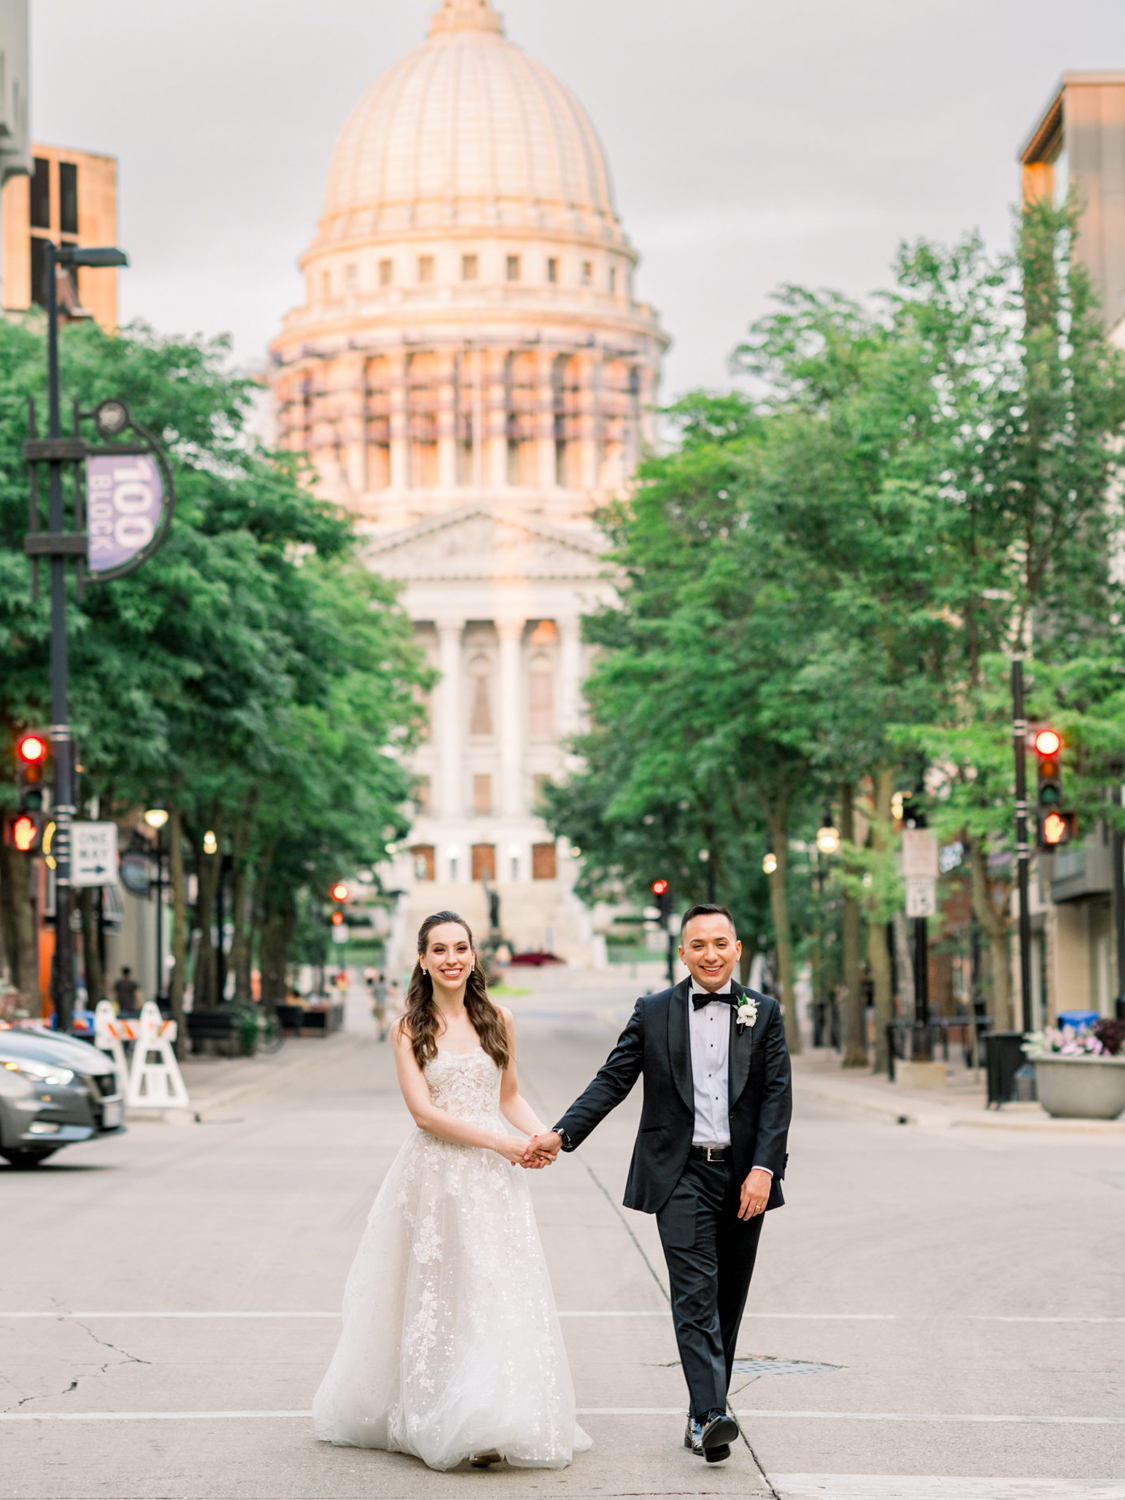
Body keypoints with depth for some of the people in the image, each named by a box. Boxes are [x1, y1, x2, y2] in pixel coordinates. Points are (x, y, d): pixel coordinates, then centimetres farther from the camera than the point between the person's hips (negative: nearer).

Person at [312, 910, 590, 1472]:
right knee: (431, 1294, 0)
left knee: (495, 1293, -2)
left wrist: (541, 1133, -4)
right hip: (432, 1173, -2)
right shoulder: (409, 1030, -1)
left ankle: (490, 1427, 2)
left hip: (492, 1178, 2)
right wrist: (502, 1142, -14)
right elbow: (424, 1112, -8)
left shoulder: (496, 1021, 8)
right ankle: (425, 1420, 9)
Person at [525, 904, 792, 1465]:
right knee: (695, 1293, -13)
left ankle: (705, 1411, 16)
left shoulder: (764, 1014, 7)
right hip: (681, 1174, -2)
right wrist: (562, 1134, -8)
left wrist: (764, 1168, -10)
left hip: (744, 1176, 2)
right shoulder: (653, 1013, 5)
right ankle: (710, 1417, -21)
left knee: (727, 1303, 7)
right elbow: (612, 1081, 4)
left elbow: (777, 1096, 1)